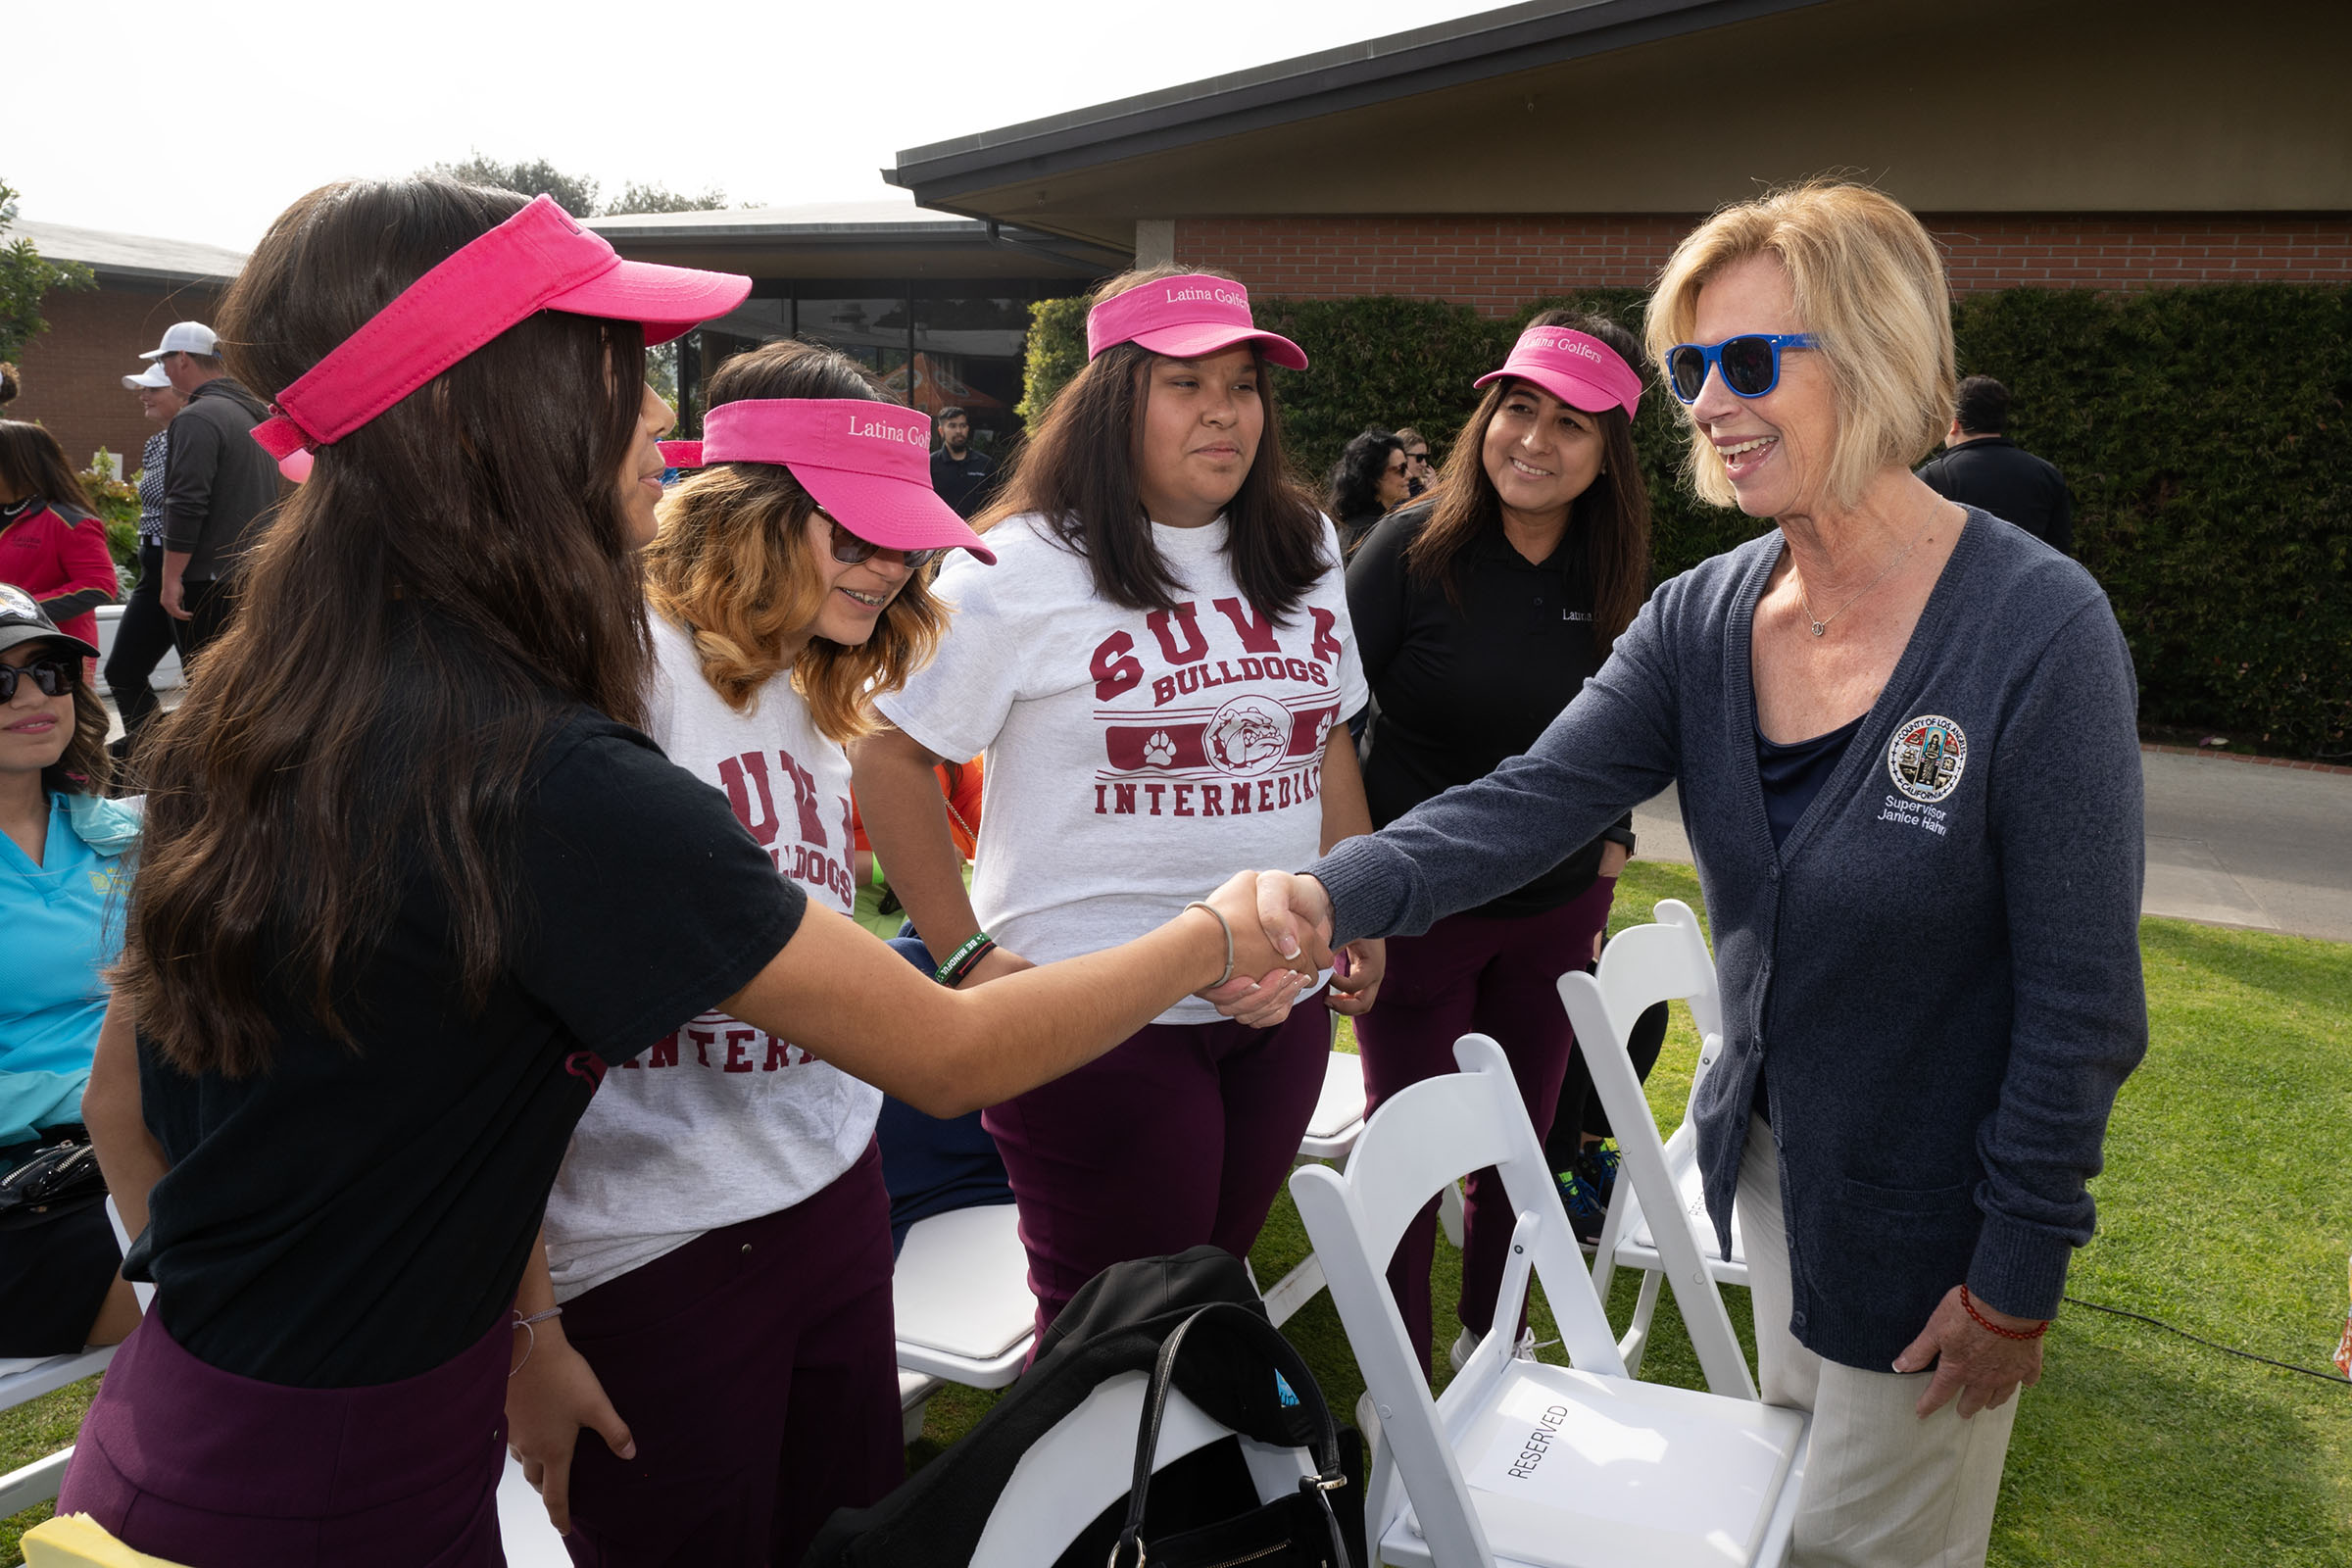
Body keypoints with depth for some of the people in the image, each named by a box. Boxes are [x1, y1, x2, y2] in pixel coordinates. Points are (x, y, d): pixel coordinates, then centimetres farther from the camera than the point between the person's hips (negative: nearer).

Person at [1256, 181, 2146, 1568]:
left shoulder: (2039, 630, -23)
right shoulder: (1700, 620, -7)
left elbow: (2081, 996, -19)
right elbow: (1535, 799, -18)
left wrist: (2019, 1272, -15)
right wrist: (1339, 893, -36)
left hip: (1931, 1210, -5)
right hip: (1769, 1151, 6)